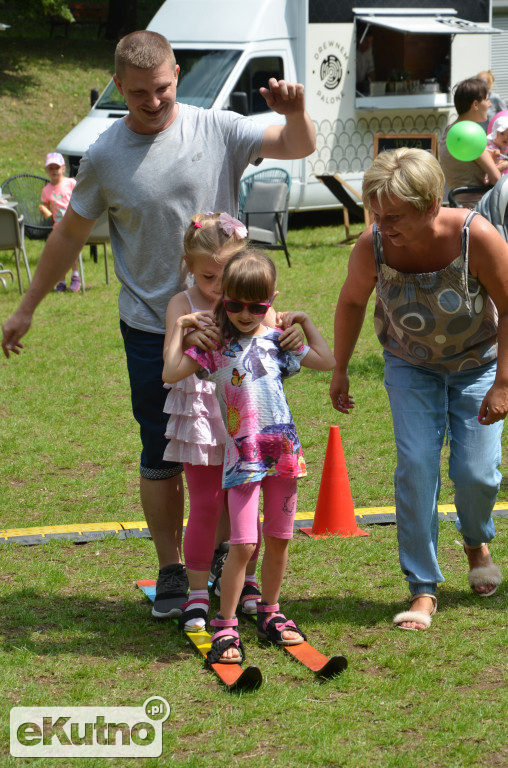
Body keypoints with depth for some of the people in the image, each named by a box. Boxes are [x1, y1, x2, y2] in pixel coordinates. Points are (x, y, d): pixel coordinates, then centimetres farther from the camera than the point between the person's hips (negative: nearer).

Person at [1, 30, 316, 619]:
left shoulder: (217, 130, -3)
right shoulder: (105, 156, -2)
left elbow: (299, 148, -7)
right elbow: (70, 234, 9)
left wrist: (295, 112, -30)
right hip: (151, 331, 0)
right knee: (162, 456, 5)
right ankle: (171, 572, 16)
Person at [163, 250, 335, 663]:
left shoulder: (275, 341, 8)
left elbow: (327, 361, 7)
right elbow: (171, 373, -7)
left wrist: (305, 320, 11)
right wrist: (180, 329, -2)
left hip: (283, 452, 4)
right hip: (242, 456, -4)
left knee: (278, 539, 12)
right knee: (243, 544, -10)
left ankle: (270, 614, 28)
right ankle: (225, 627, -2)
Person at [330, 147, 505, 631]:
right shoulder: (373, 246, -26)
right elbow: (352, 302, -4)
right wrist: (340, 370, 2)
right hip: (411, 365, 1)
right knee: (415, 467, -10)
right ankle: (423, 590, 0)